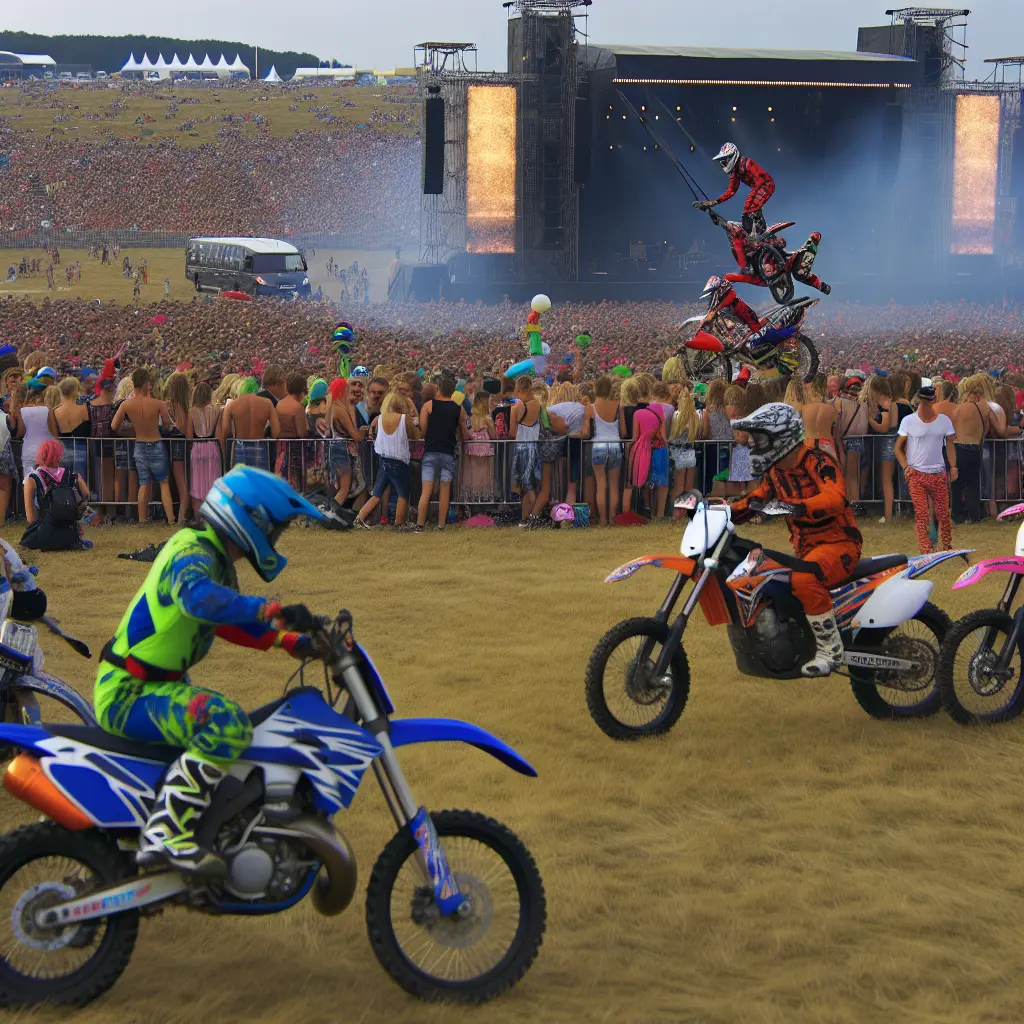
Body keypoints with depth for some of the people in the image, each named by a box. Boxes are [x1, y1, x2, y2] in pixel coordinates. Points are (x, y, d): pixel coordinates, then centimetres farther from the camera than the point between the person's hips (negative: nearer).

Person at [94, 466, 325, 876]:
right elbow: (198, 597, -43)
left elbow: (230, 623, 24)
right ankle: (165, 834, -32)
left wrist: (294, 641, 11)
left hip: (156, 685, 11)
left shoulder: (217, 562, 12)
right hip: (128, 693, -11)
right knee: (227, 725, -33)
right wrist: (274, 611, -49)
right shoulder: (191, 553, -20)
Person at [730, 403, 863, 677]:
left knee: (803, 579, -36)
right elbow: (754, 500, 21)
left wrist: (795, 507, -46)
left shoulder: (817, 461, -16)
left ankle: (831, 647, -24)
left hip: (838, 542, -9)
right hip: (804, 548, 9)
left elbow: (836, 497, -33)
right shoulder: (774, 472, 11)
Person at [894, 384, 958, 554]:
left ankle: (948, 546, 17)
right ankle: (925, 551, -2)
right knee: (921, 515, -4)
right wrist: (906, 467, -7)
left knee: (943, 513, 3)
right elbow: (898, 448, 5)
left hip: (939, 474, 2)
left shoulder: (944, 420, 4)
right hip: (916, 475, -2)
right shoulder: (908, 421, -1)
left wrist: (953, 466, -2)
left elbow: (950, 444, 10)